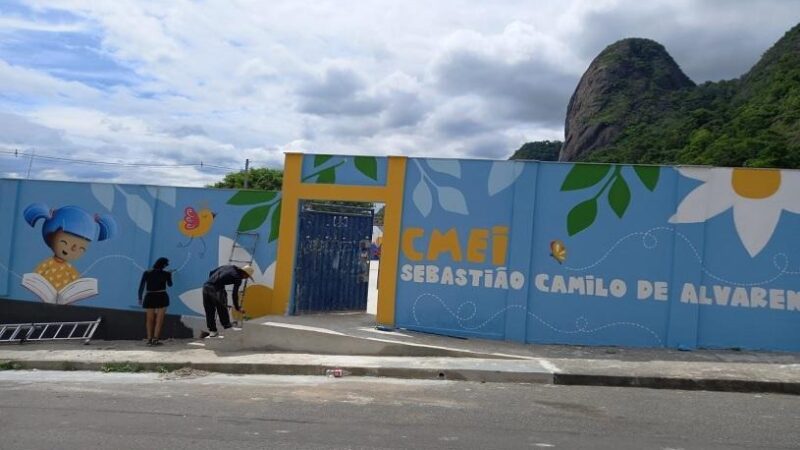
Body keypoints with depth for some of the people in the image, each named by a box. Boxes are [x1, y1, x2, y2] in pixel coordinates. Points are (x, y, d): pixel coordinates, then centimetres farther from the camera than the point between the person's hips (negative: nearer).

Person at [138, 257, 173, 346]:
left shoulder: (147, 273, 1)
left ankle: (149, 339, 9)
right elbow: (170, 284, 13)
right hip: (161, 297, -2)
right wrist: (169, 275, 28)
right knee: (159, 319, 3)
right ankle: (155, 339, -3)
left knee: (150, 319, 11)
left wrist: (140, 298, 7)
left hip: (150, 297, 2)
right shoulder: (166, 274, -3)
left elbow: (141, 286, -1)